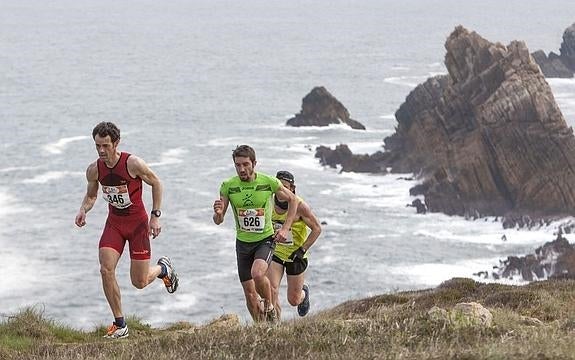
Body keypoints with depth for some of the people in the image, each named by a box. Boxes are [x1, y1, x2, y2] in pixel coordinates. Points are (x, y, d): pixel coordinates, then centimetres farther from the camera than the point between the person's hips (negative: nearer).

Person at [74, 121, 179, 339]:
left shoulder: (133, 164, -20)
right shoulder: (94, 170, -7)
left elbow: (156, 183, -6)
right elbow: (91, 195, 11)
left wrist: (155, 216, -9)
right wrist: (83, 210, -11)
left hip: (138, 223, -4)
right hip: (114, 222, 4)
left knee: (140, 282, -2)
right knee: (106, 270, -17)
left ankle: (163, 268, 36)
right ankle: (119, 324, -5)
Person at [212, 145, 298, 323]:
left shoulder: (268, 182, -13)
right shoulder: (228, 186, -9)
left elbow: (292, 200, 3)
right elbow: (218, 221, -5)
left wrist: (285, 228, -5)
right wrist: (218, 213, -29)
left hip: (265, 239, -3)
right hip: (243, 242, 3)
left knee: (257, 273, -31)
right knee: (250, 294, 4)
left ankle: (269, 307, -4)